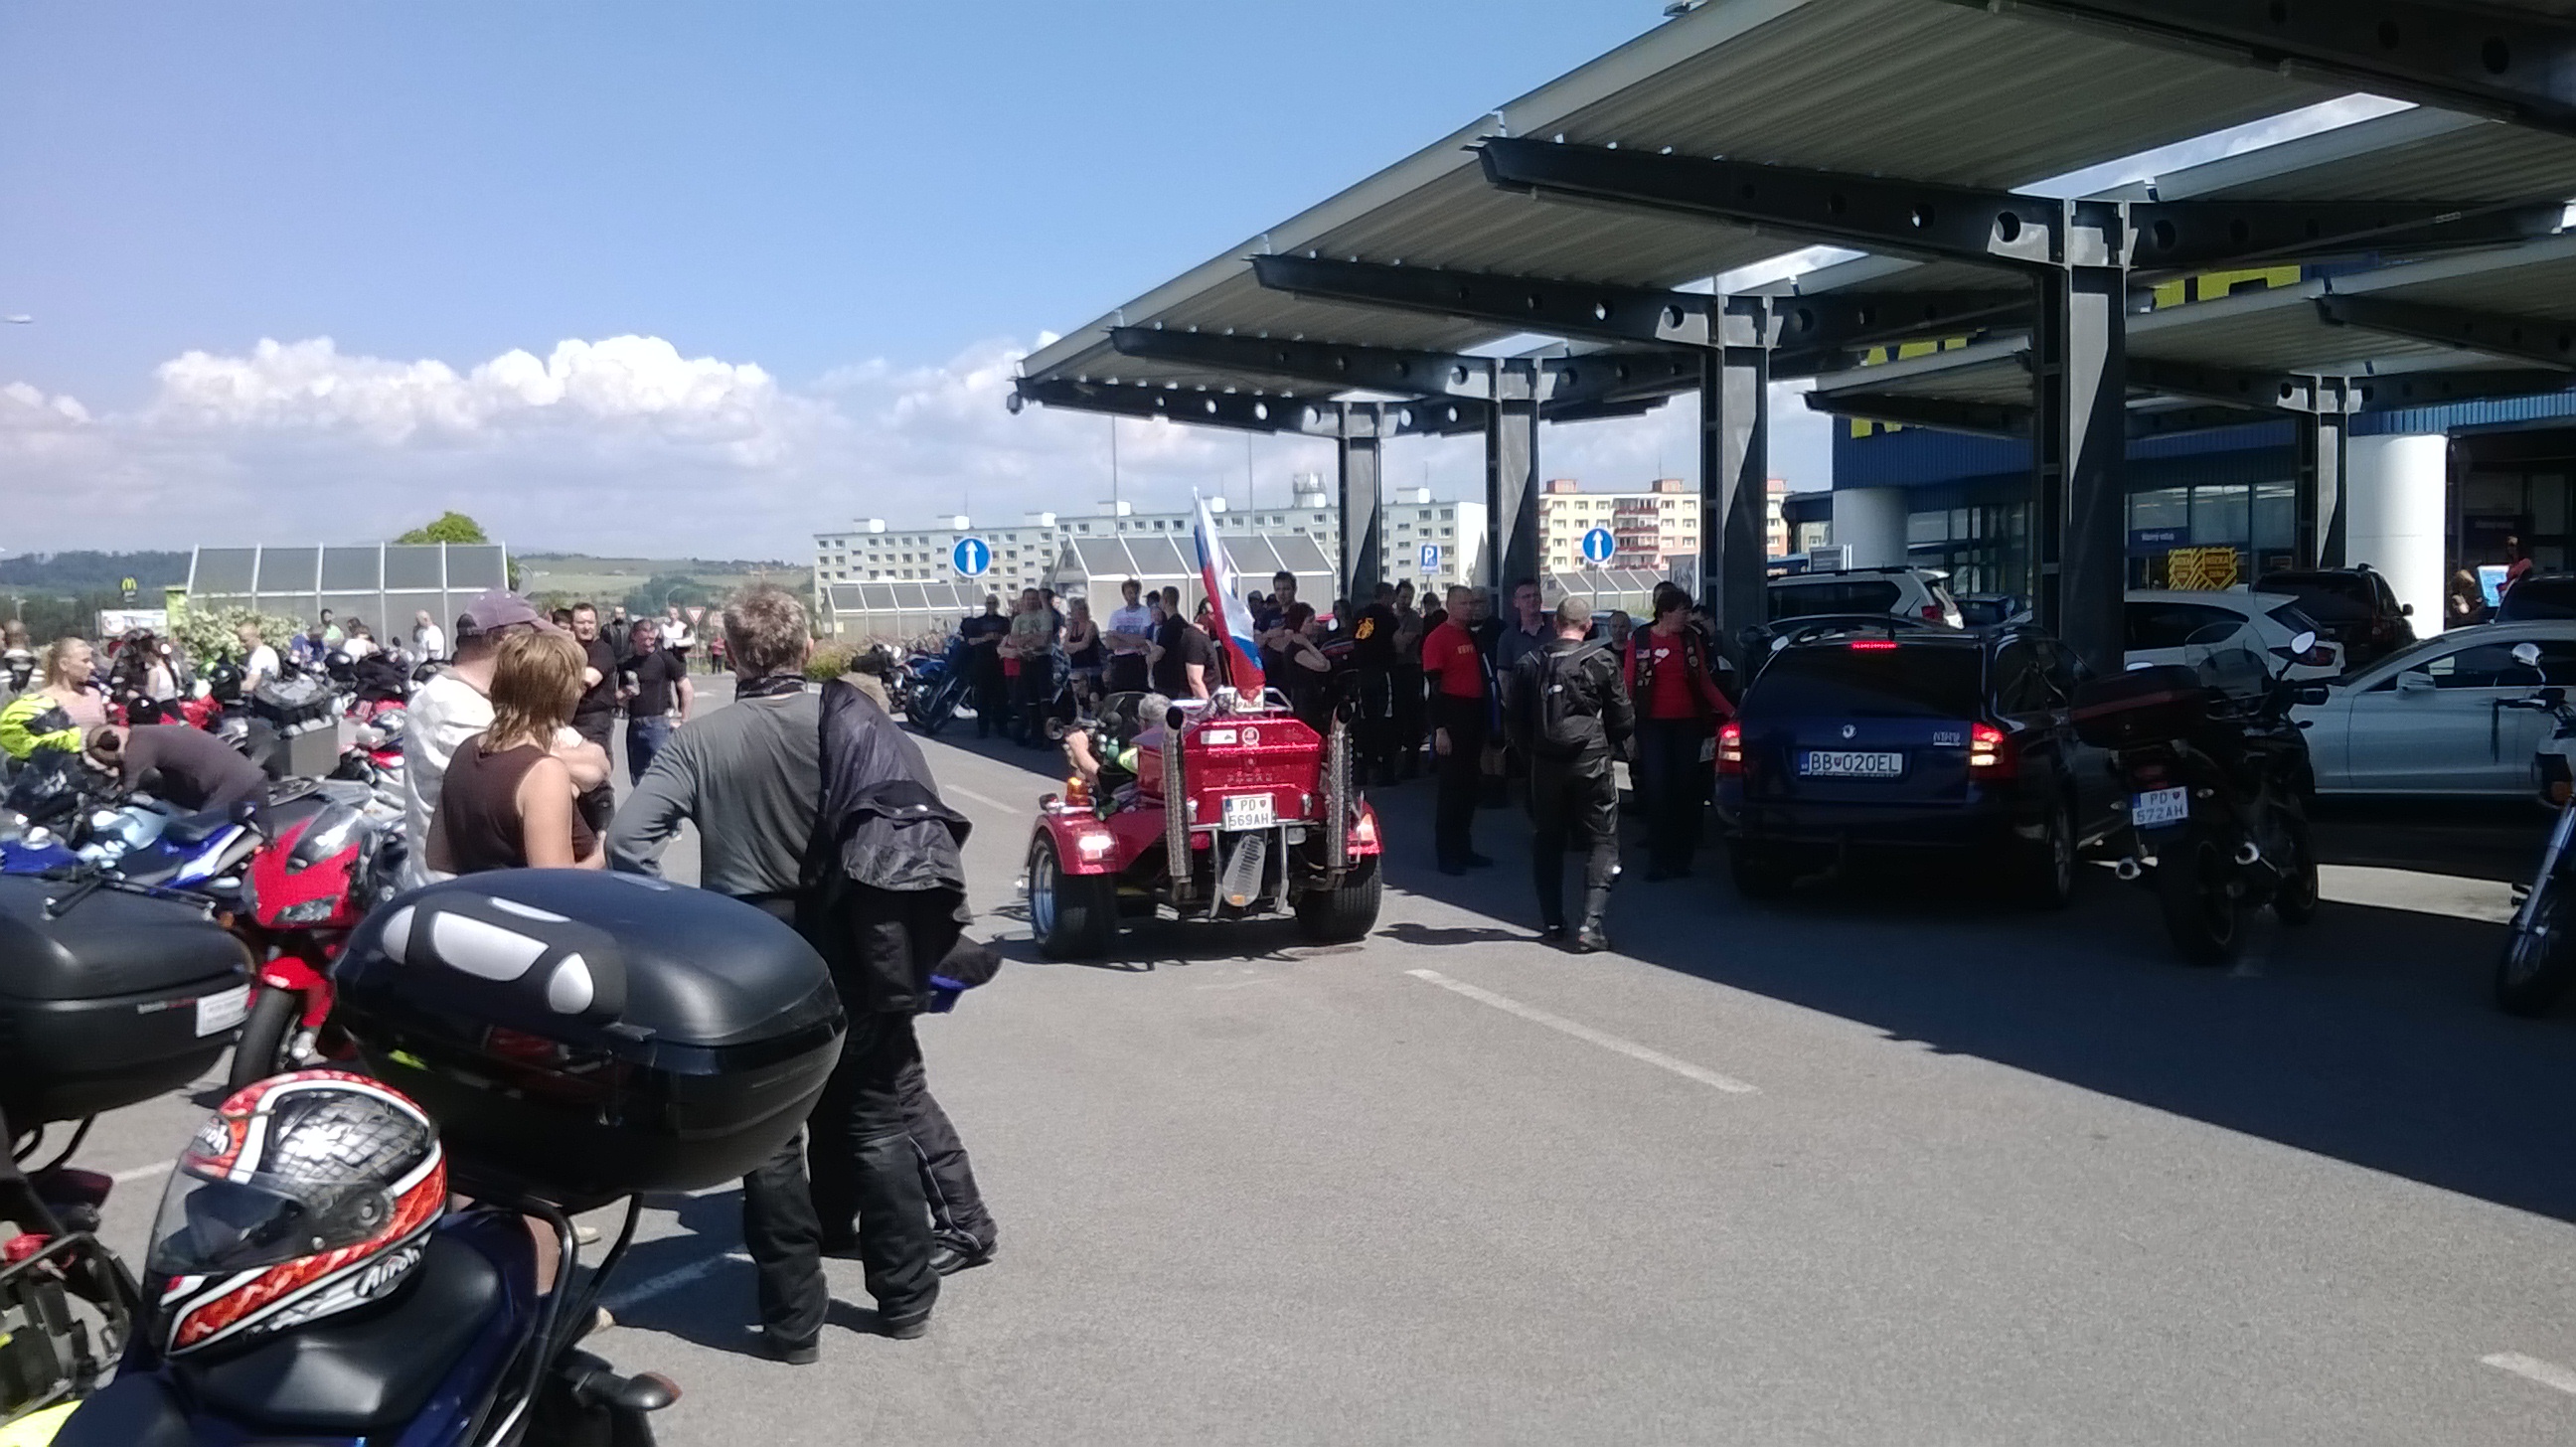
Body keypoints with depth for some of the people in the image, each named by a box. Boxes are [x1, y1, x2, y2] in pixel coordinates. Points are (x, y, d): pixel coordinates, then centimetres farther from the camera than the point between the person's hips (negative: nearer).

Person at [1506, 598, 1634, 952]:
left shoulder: (1530, 664, 3)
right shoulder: (1601, 661, -5)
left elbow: (1515, 718, 9)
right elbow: (1622, 717, 0)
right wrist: (1616, 744, 20)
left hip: (1545, 763, 3)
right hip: (1591, 761, -3)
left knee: (1546, 841, 16)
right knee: (1601, 841, 3)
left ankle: (1552, 921, 18)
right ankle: (1591, 921, -10)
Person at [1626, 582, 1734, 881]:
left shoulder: (1692, 639, 8)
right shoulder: (1639, 641, 2)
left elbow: (1705, 682, 10)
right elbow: (1629, 685, 2)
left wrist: (1730, 711, 1)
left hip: (1688, 724, 2)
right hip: (1653, 724, -2)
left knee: (1685, 790, 3)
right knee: (1656, 791, -7)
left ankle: (1680, 859, 11)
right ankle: (1658, 859, -1)